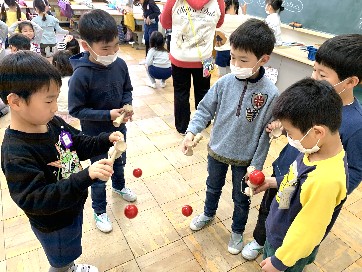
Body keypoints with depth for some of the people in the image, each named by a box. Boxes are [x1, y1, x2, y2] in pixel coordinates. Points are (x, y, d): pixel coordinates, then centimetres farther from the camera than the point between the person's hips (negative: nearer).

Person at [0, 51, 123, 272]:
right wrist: (86, 176, -45)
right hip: (53, 225, -7)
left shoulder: (53, 123, -12)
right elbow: (35, 200, -37)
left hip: (74, 207, 7)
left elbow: (79, 144, 4)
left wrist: (106, 140, -13)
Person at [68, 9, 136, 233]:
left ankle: (119, 186, 58)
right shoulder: (81, 75, -28)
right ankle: (100, 211, 36)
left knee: (120, 162, 28)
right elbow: (76, 110, -20)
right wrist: (108, 114, -26)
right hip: (95, 134, -5)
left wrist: (127, 105, -15)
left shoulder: (120, 64, -13)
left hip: (119, 127, 5)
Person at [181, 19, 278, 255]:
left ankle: (237, 231, 48)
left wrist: (256, 166, -12)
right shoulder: (225, 82, -15)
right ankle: (208, 214, 57)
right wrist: (191, 132, -17)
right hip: (217, 150, 3)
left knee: (241, 199, 20)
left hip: (244, 158, -2)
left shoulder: (270, 94, -22)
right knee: (213, 187, 28)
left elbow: (266, 134, -15)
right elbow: (205, 108, -4)